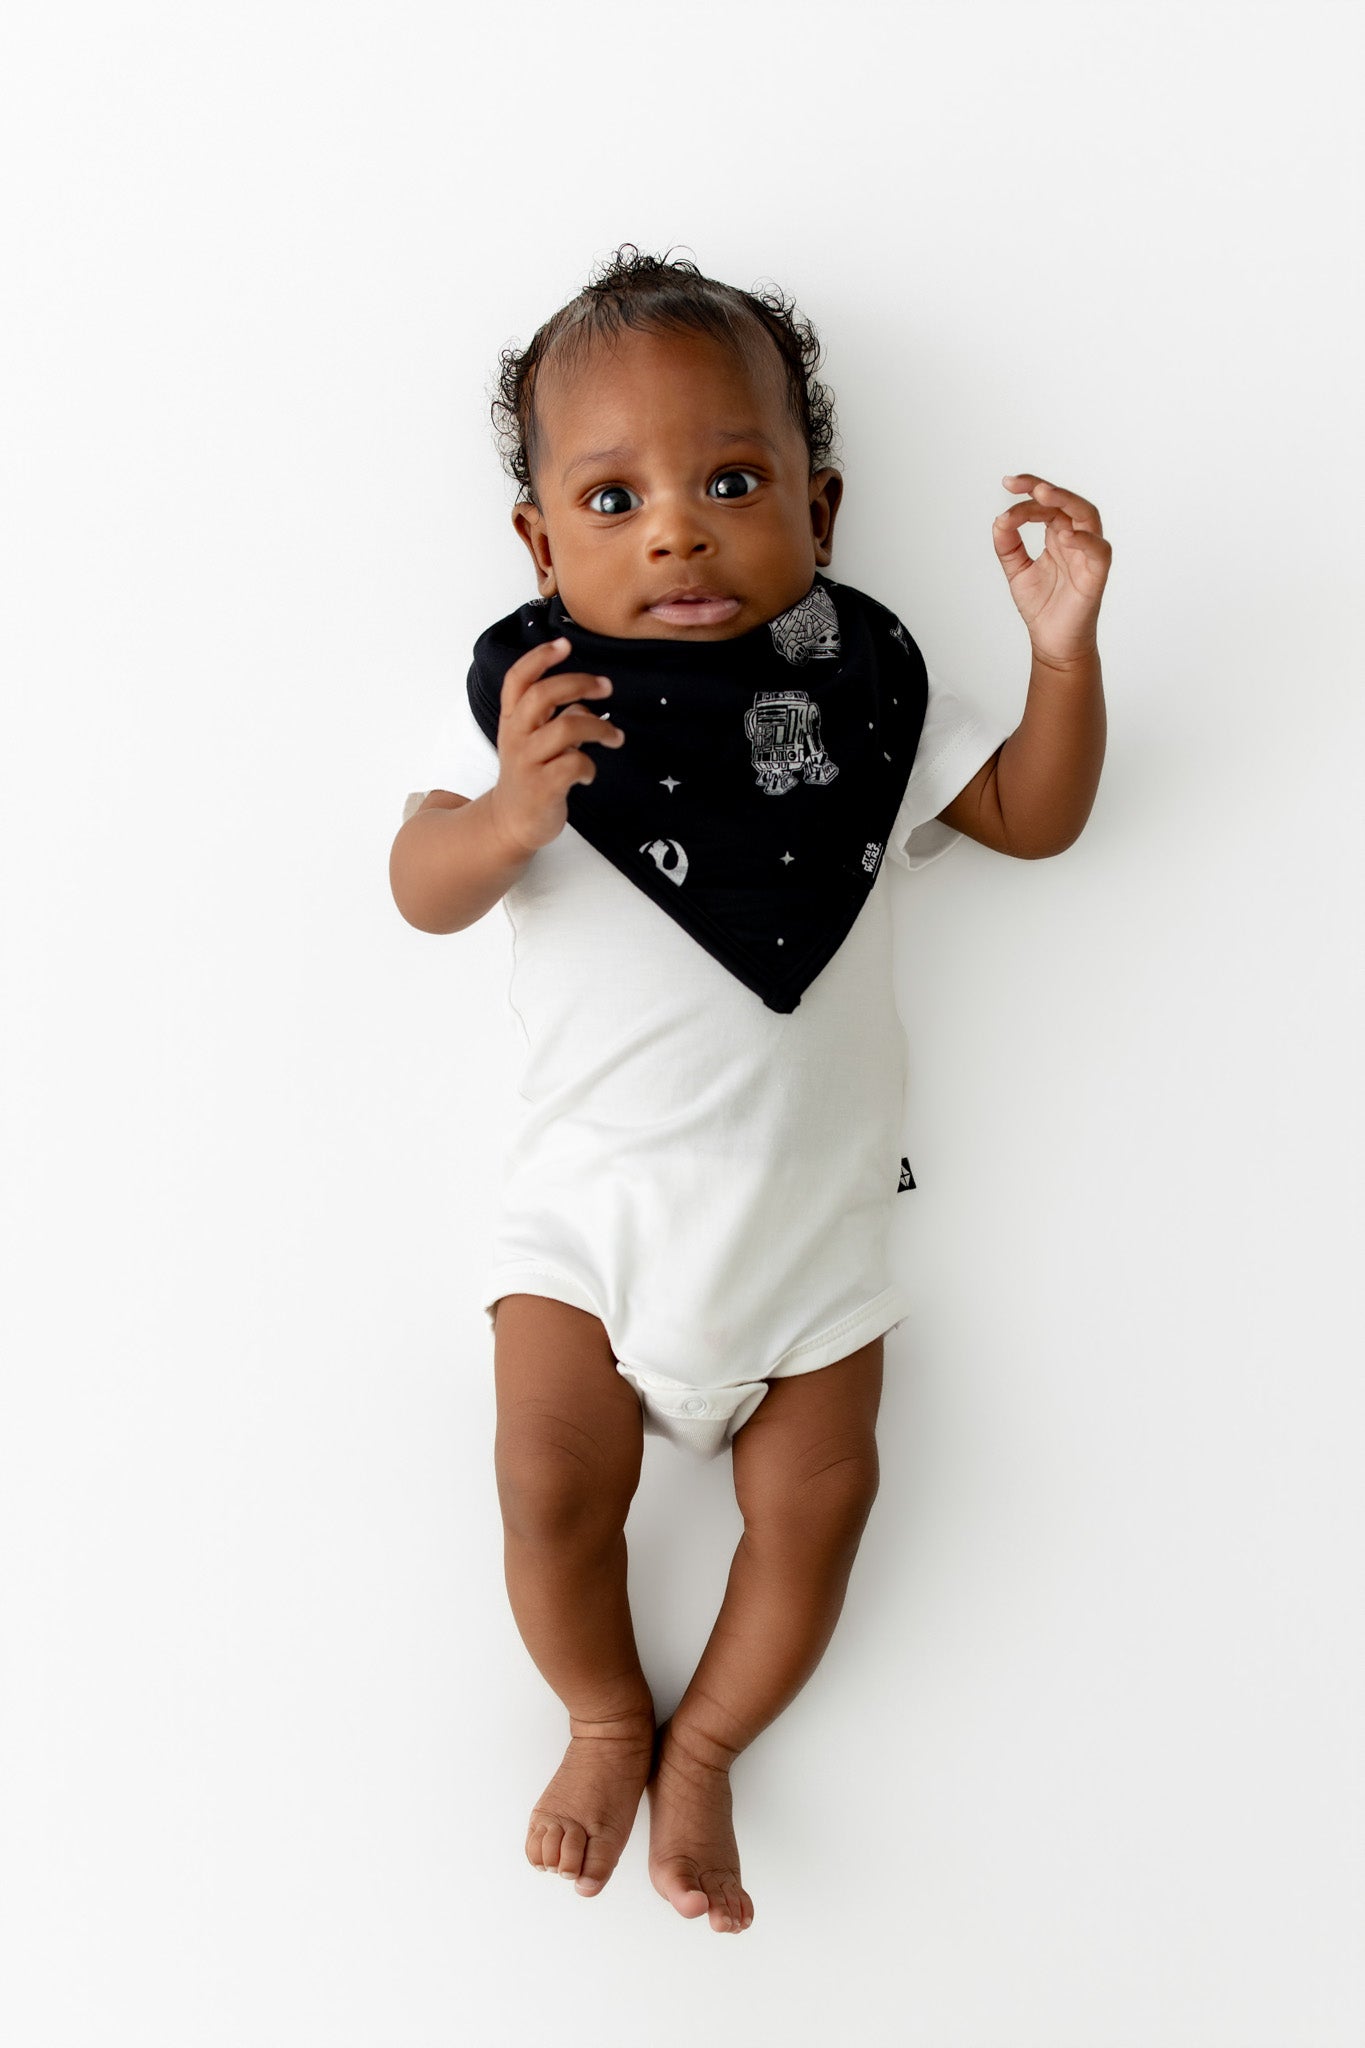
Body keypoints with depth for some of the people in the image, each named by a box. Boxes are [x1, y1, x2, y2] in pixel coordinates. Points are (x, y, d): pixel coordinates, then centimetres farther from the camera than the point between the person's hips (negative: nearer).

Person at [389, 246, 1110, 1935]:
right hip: (592, 1195, -1)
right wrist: (508, 812, -35)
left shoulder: (865, 687, -2)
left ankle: (702, 1749, 30)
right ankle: (607, 1719, 26)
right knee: (553, 1481, -6)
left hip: (810, 1206, 2)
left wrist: (1063, 645, -14)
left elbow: (1034, 815, 2)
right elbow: (423, 892, -13)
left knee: (816, 1496, 4)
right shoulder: (533, 691, -8)